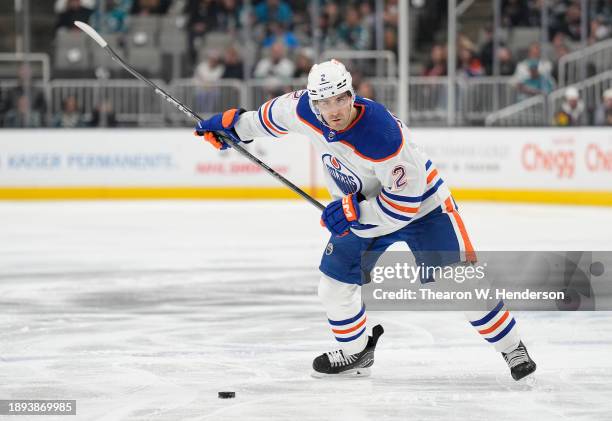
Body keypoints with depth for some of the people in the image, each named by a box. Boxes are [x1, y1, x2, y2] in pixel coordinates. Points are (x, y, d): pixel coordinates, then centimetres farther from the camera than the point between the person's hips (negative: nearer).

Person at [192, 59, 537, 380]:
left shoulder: (380, 134, -38)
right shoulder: (307, 109, -18)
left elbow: (407, 196, -31)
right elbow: (279, 113, 8)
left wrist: (353, 212, -30)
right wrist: (236, 124, 15)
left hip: (421, 205, -7)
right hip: (361, 211, 7)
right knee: (334, 284, 6)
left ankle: (512, 347, 4)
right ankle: (356, 352, 30)